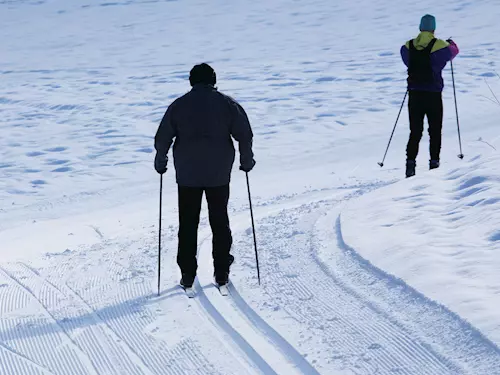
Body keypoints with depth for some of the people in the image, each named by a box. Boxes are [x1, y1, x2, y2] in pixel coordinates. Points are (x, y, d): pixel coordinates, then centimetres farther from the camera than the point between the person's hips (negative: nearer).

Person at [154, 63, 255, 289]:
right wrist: (246, 160, 11)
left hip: (187, 174, 0)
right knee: (220, 222, 10)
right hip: (219, 174, 0)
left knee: (188, 224, 7)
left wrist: (161, 162, 16)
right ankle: (221, 273, 11)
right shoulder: (227, 104, 0)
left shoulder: (179, 105, 0)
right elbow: (244, 134, -3)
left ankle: (188, 274, 6)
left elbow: (162, 139, 1)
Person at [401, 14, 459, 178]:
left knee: (415, 132, 7)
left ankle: (410, 163, -4)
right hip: (433, 95, -3)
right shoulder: (440, 46, -7)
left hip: (414, 95, 3)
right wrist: (451, 43, 37)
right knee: (435, 131, 8)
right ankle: (434, 162, 5)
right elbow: (453, 51, 14)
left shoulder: (408, 47, 0)